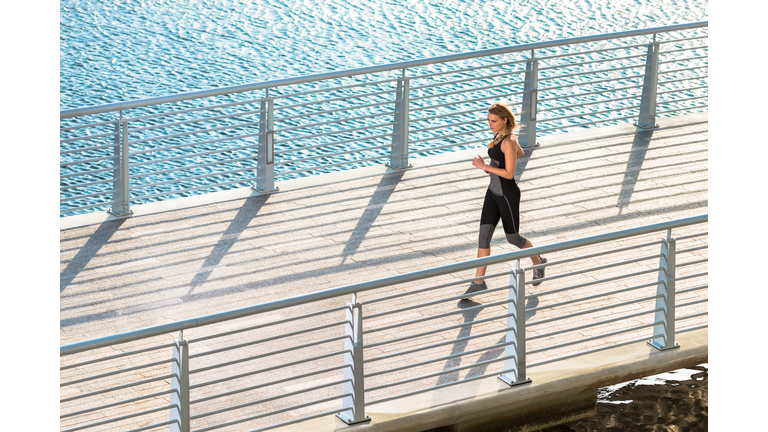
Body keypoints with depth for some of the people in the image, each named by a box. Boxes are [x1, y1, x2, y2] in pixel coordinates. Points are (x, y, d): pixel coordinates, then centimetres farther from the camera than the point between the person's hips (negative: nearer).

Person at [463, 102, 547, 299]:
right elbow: (521, 153, 19)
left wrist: (485, 167, -26)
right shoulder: (499, 135, 3)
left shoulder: (508, 142, -24)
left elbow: (509, 174, -25)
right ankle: (479, 283, 6)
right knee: (484, 235, 3)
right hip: (493, 192, 8)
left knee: (512, 237, 10)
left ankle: (538, 262, 38)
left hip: (508, 195, -8)